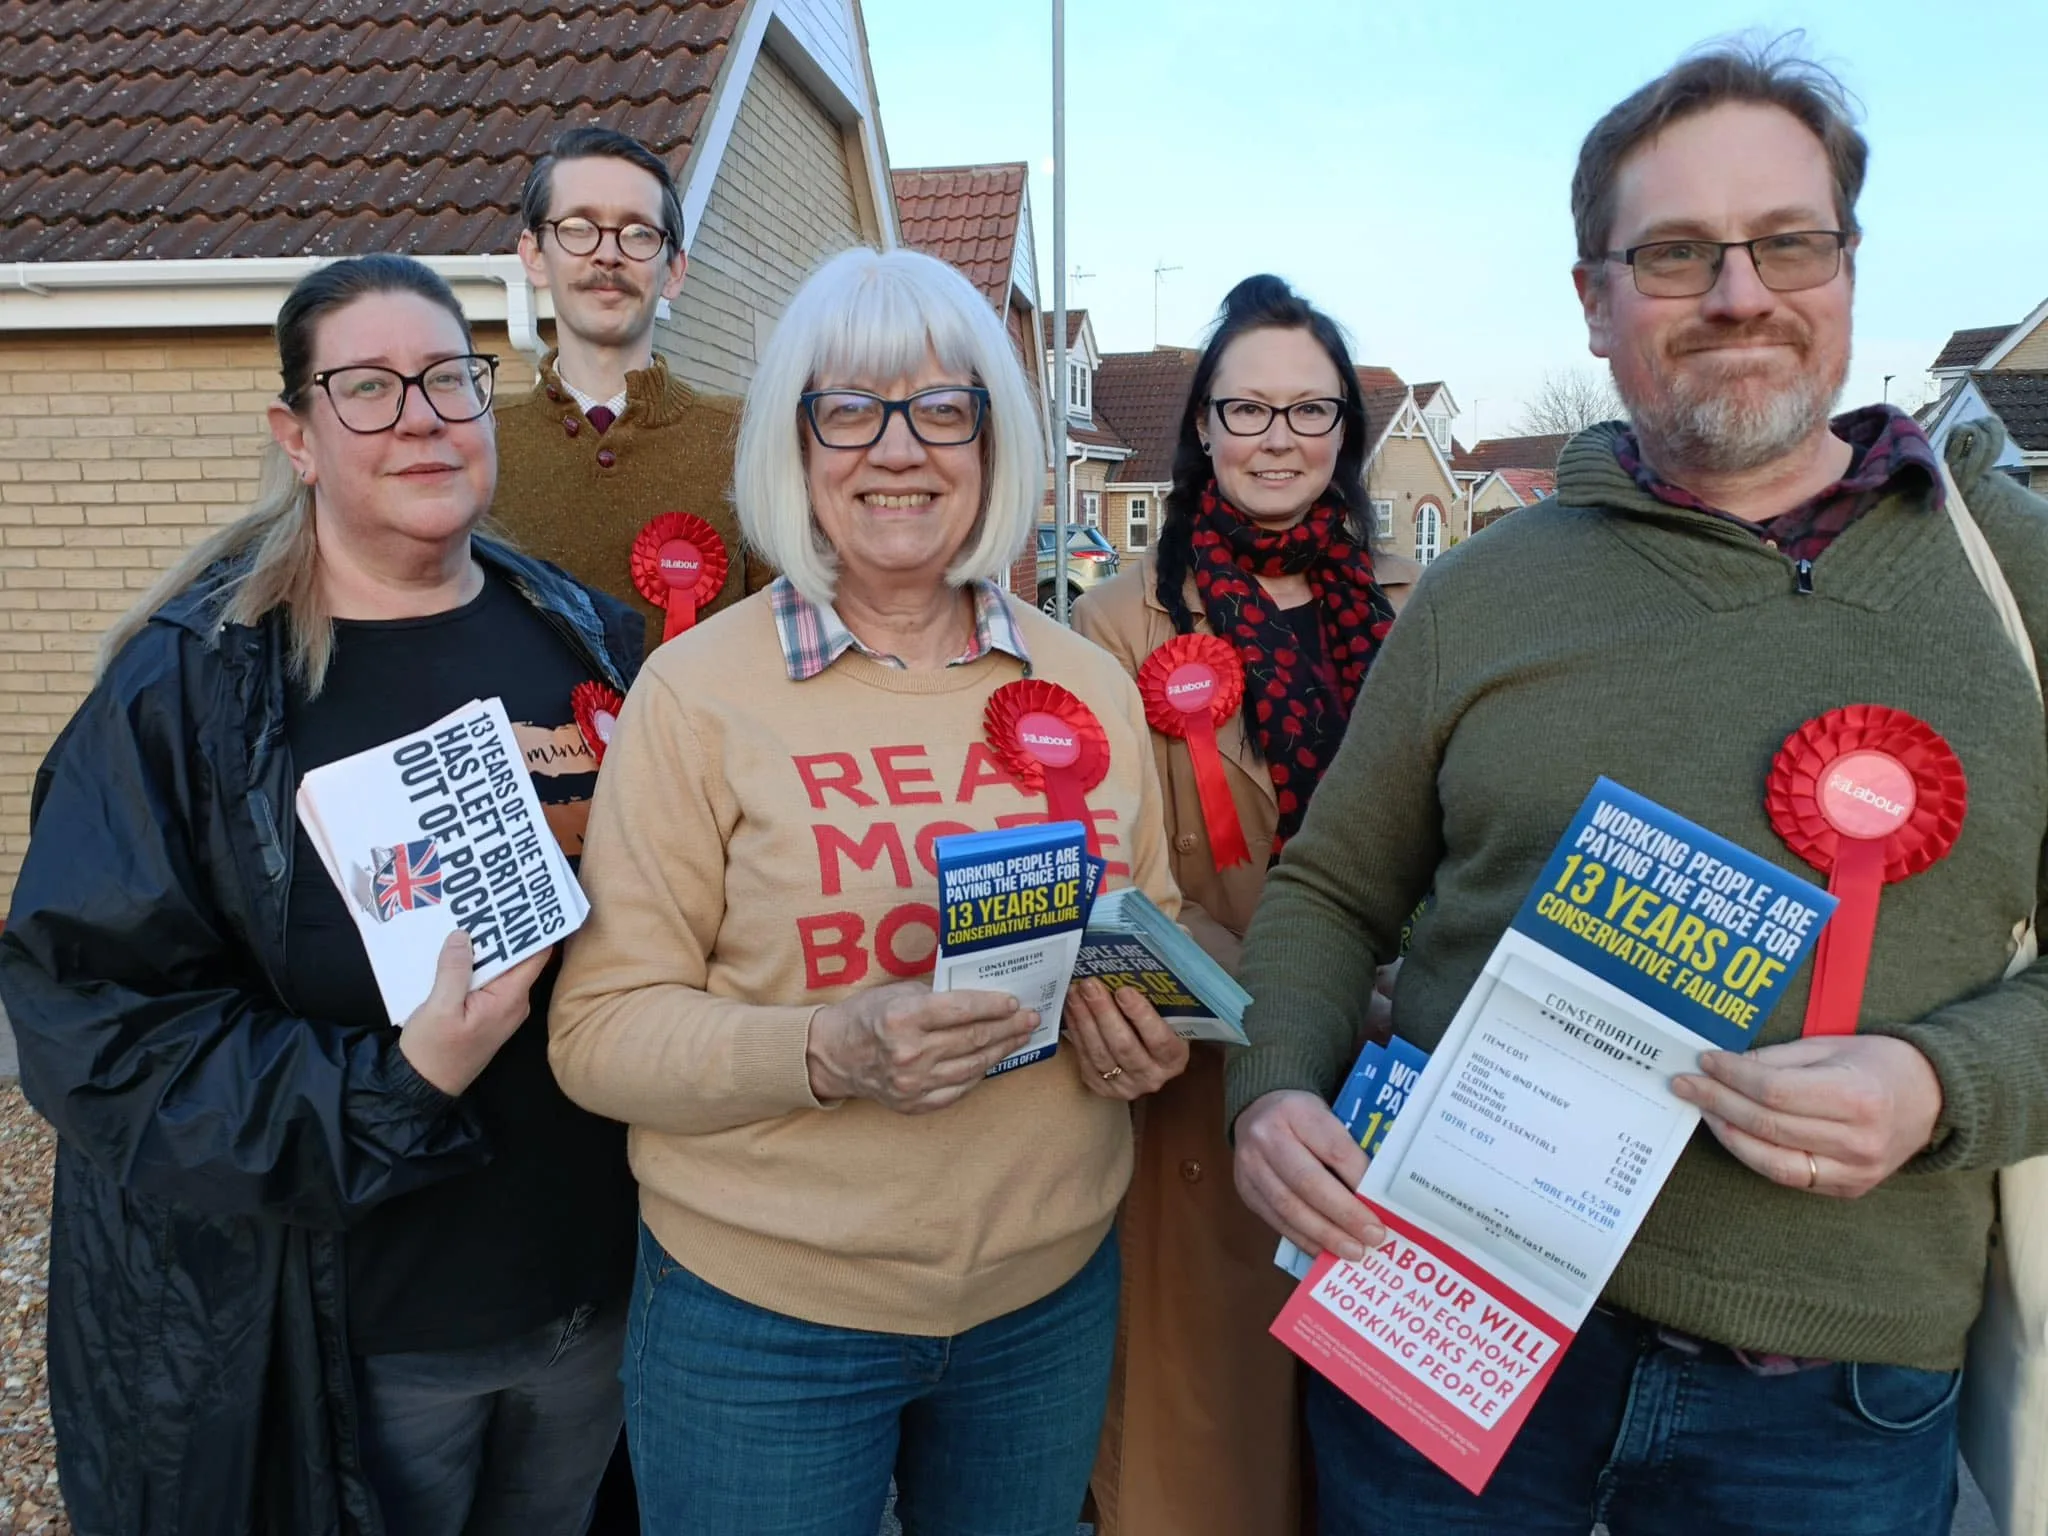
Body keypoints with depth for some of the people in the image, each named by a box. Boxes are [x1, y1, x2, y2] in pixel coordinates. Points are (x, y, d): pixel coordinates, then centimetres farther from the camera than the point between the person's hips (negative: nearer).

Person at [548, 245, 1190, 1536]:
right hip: (764, 1316, -3)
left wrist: (1152, 1033, -8)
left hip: (1054, 1294, 4)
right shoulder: (697, 689, -9)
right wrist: (826, 1051, -26)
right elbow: (601, 1028, -10)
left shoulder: (1091, 684, 2)